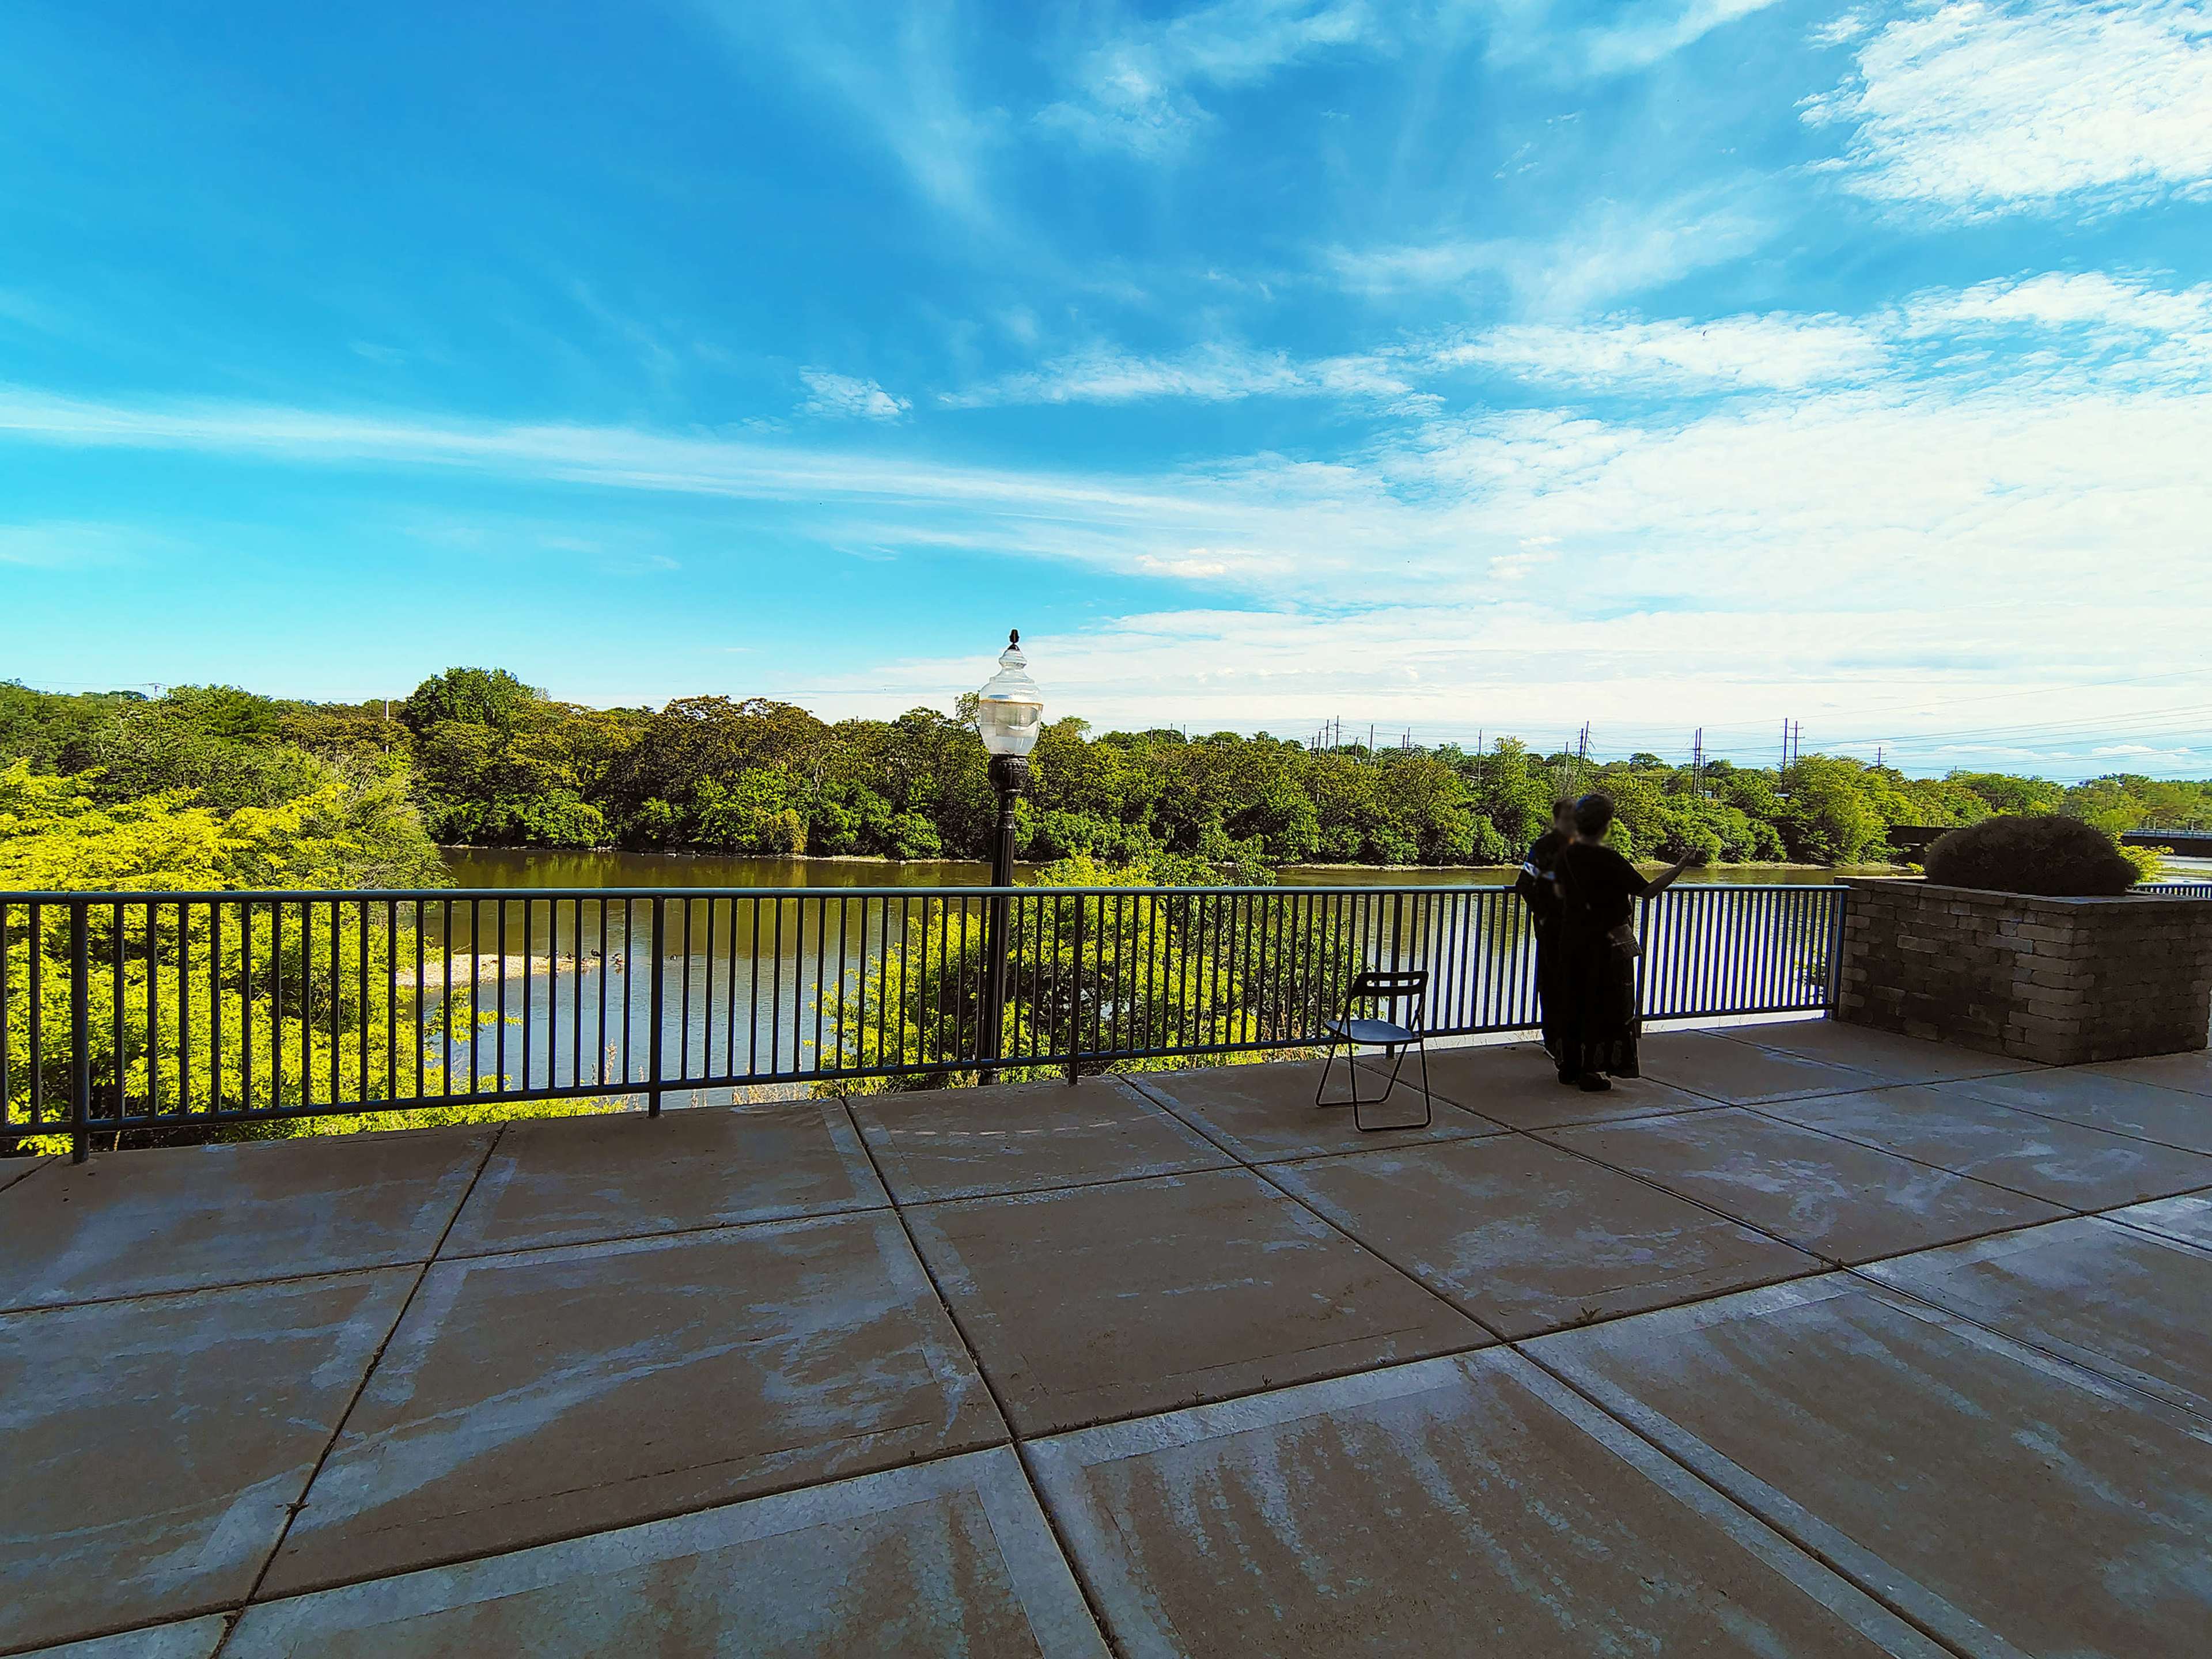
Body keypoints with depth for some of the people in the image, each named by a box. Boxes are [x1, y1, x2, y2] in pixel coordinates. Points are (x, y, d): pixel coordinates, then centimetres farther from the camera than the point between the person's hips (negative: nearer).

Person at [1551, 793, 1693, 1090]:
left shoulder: (1566, 854, -1)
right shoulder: (1609, 860, -19)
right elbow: (1647, 890, -14)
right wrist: (1681, 867, -5)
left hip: (1572, 938, 6)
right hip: (1607, 942, -6)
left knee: (1573, 1001, 14)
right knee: (1606, 1005, 5)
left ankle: (1569, 1066, 21)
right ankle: (1591, 1070, 8)